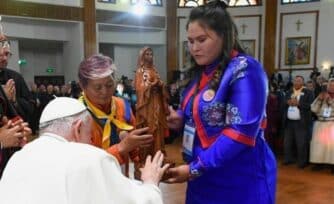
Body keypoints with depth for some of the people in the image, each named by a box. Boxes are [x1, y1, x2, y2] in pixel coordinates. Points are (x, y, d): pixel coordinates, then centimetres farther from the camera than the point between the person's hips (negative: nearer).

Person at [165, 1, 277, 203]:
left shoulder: (245, 70, -16)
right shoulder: (202, 72, 9)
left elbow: (241, 132, -23)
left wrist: (195, 168, -23)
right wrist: (181, 118, 0)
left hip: (239, 180, -7)